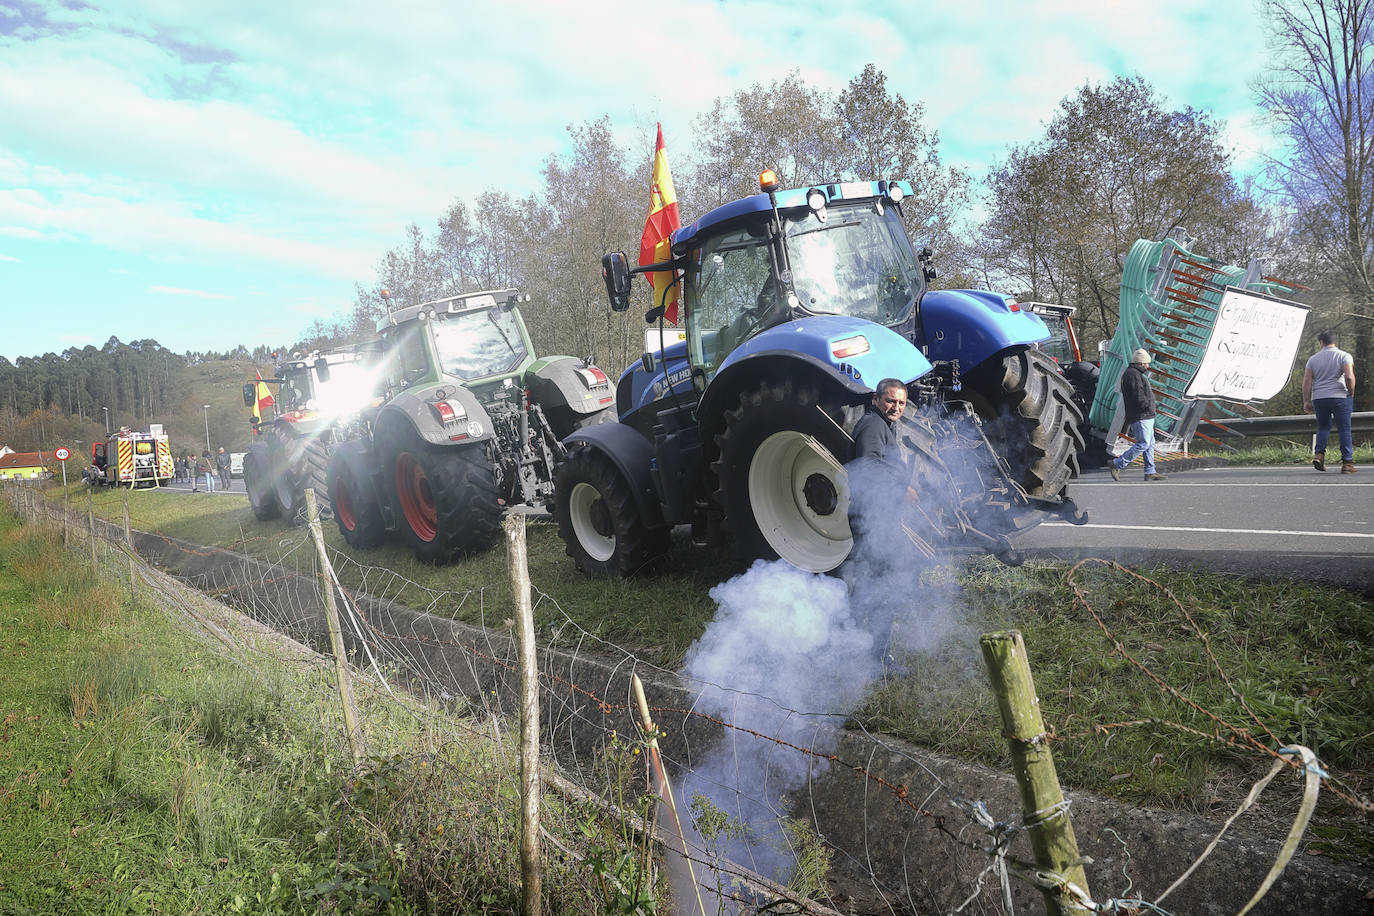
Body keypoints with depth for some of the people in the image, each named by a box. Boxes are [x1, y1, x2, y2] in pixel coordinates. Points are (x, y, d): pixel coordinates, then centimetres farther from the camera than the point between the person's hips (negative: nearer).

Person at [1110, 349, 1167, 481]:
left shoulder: (1133, 373, 21)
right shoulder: (1133, 374, -14)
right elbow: (1138, 397, -24)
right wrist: (1148, 406, -10)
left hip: (1145, 416, 11)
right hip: (1141, 417, -11)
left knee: (1150, 443, 10)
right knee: (1143, 444, -12)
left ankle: (1150, 472, 12)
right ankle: (1117, 464, -8)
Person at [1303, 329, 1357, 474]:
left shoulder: (1313, 359, 7)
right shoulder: (1344, 356, 0)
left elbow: (1306, 382, 3)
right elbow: (1349, 377, -15)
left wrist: (1306, 401, 6)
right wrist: (1351, 394, -2)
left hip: (1318, 398, 2)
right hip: (1340, 397, -2)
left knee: (1323, 427, 16)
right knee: (1344, 429, 2)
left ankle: (1319, 454, -3)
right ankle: (1347, 462, 1)